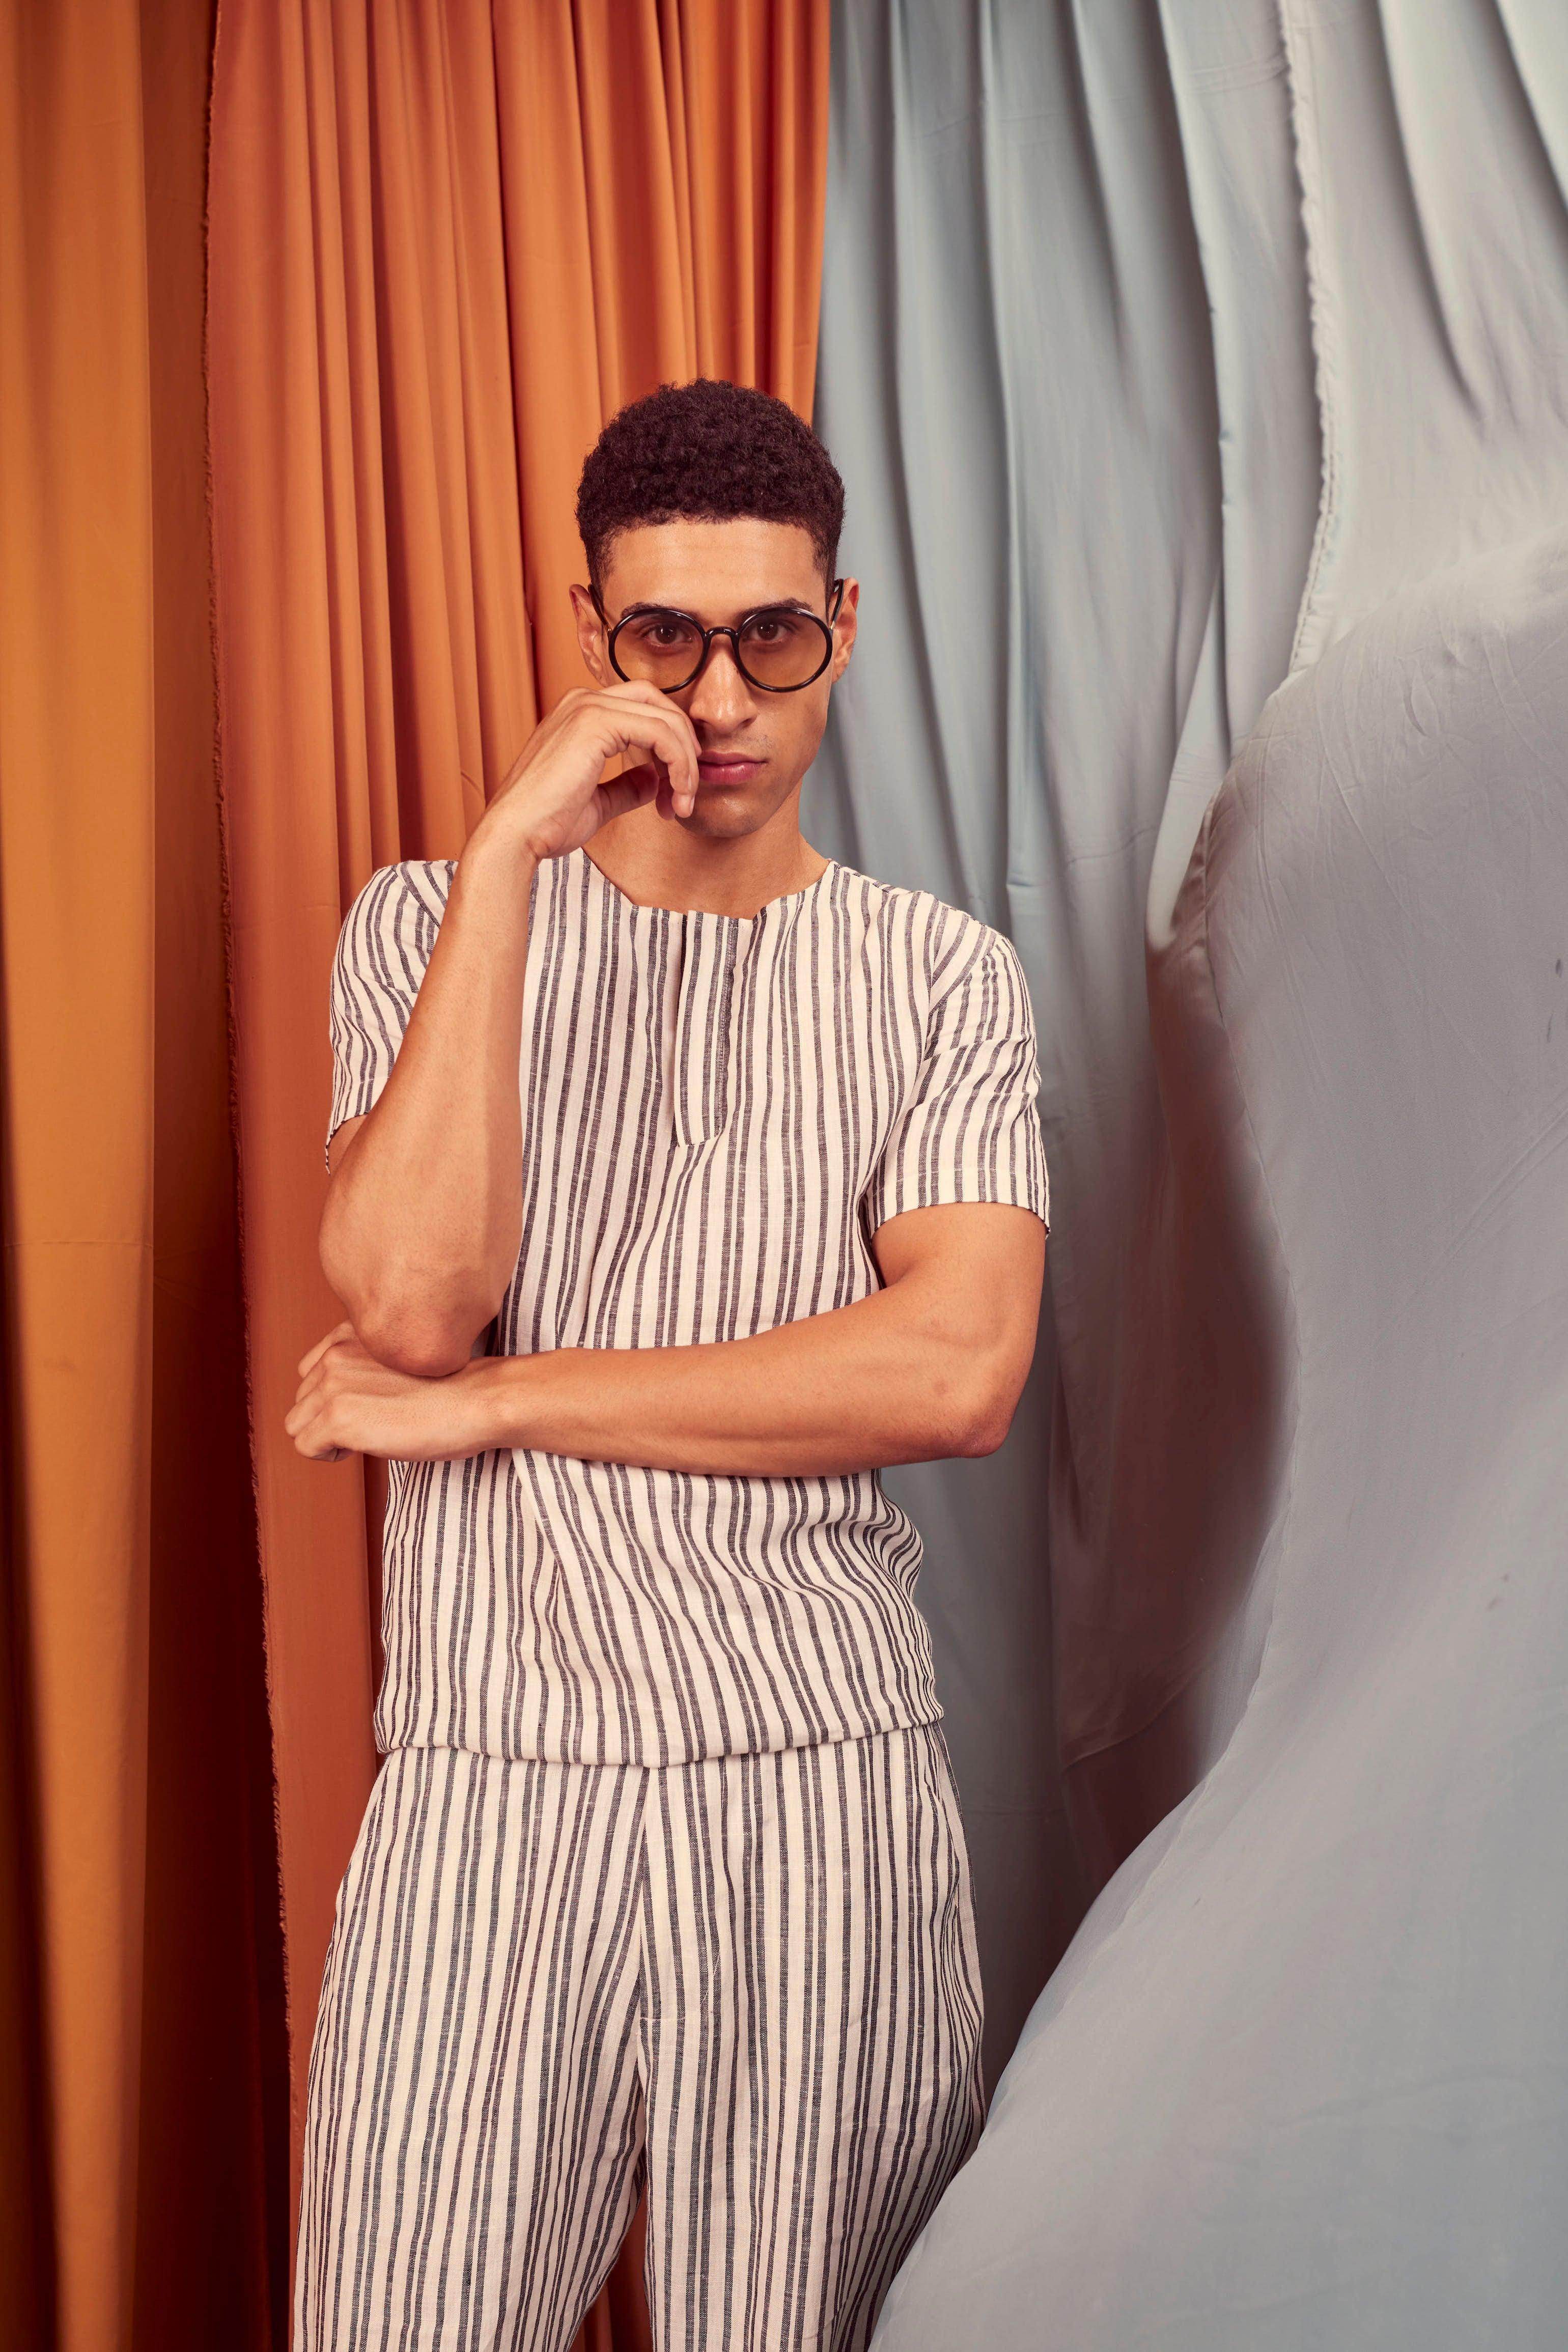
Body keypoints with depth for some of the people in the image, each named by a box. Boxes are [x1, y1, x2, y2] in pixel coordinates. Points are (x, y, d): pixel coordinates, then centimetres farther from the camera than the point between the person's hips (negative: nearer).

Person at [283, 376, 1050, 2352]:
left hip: (826, 1781, 0)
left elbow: (957, 1369, -11)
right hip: (487, 1777, 0)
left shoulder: (939, 973, 5)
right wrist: (510, 850, -13)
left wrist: (491, 1403, -10)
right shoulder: (428, 922, 7)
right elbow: (412, 1297, -11)